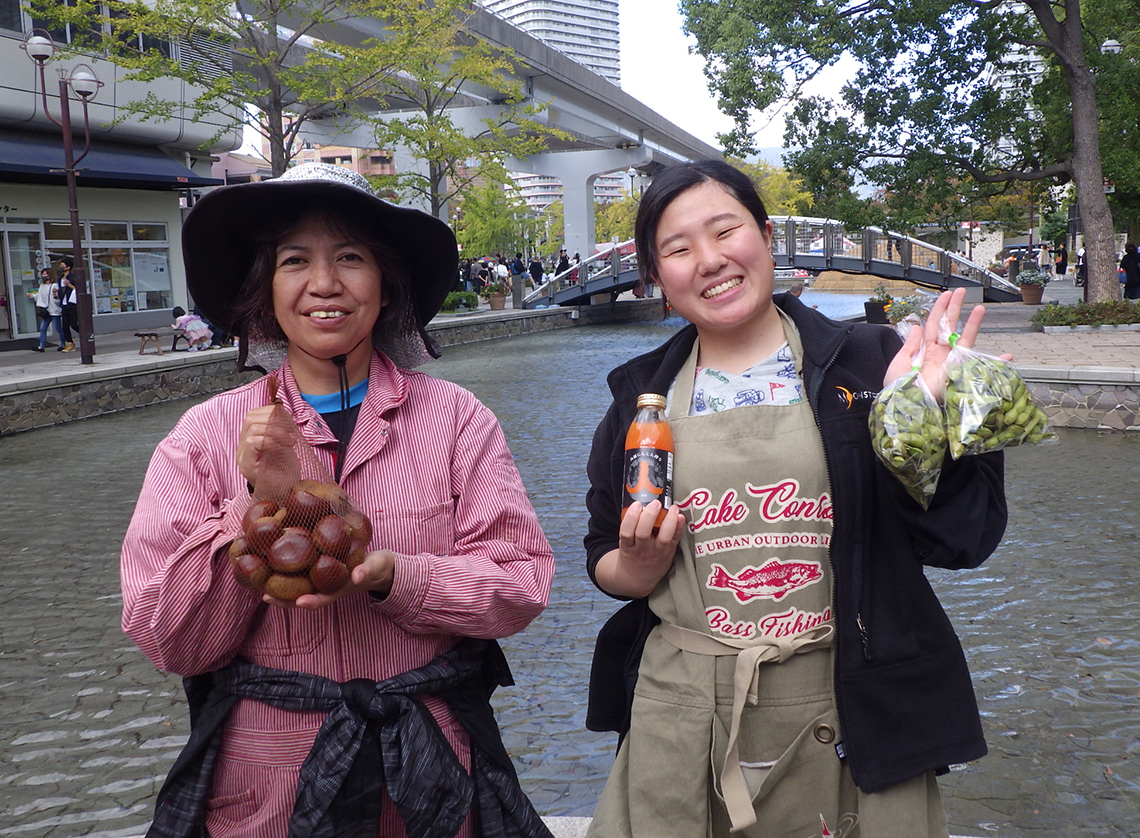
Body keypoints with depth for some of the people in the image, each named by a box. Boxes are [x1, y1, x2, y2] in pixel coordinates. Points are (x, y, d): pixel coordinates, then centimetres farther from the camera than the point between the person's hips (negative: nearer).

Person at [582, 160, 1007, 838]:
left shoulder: (867, 363, -3)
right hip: (684, 722, 2)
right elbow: (607, 568, 10)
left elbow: (962, 539, -6)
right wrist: (642, 561, -10)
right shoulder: (644, 397, 4)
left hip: (848, 716, -1)